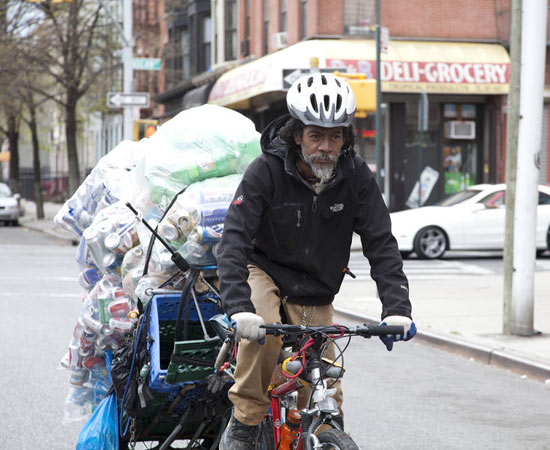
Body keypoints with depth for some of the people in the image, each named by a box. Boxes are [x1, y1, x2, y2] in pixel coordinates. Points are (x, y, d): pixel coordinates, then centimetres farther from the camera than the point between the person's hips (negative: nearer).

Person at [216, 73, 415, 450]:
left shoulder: (356, 176, -15)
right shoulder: (266, 172, -23)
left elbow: (381, 244, -15)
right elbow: (234, 240, -30)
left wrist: (397, 309, -29)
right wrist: (239, 308, -45)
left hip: (314, 292, 3)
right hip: (265, 270, -3)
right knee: (263, 331, -34)